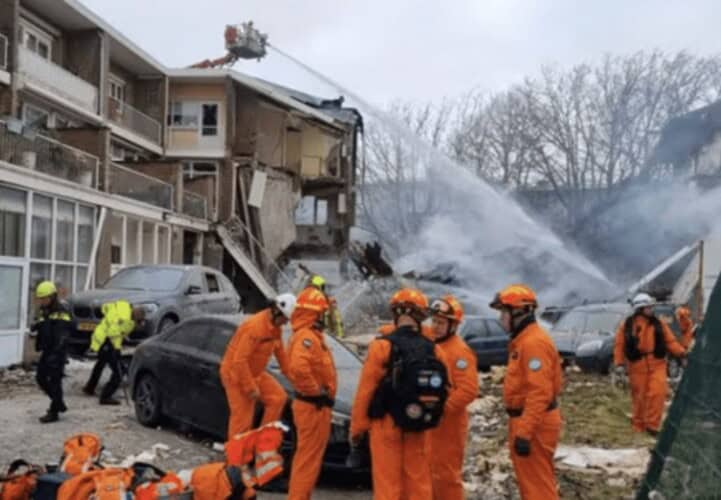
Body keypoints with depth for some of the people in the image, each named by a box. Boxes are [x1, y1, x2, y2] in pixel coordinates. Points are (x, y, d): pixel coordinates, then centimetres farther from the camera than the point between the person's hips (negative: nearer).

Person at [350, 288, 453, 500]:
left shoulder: (383, 345, -11)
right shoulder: (433, 349, 1)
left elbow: (366, 390, -11)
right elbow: (445, 387, 4)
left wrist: (357, 427, -3)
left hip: (387, 424, -4)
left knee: (388, 482, 2)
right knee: (419, 481, 13)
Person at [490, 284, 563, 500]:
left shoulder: (534, 342, -20)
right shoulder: (522, 340, 14)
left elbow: (539, 393, -26)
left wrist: (524, 432, -27)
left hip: (534, 425, -11)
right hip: (525, 420, 11)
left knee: (537, 482, -3)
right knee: (529, 480, 19)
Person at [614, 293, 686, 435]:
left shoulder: (658, 324, 7)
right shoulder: (627, 326, 1)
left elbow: (670, 341, 6)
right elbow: (619, 345, 3)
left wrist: (681, 352, -10)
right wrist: (619, 363, -4)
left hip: (657, 364, 2)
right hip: (637, 366, -1)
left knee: (657, 393, -12)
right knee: (639, 397, 3)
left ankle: (652, 425, -1)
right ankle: (638, 426, 20)